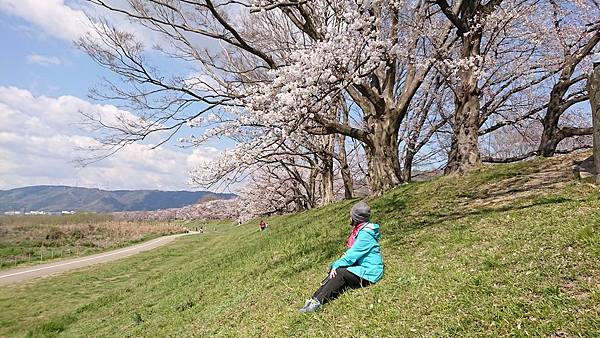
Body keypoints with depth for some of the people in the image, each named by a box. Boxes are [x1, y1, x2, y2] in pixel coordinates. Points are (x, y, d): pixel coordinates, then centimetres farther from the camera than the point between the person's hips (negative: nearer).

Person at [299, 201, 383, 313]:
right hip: (361, 267, 9)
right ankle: (315, 299, -14)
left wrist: (336, 265, -14)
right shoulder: (360, 230, 10)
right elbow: (351, 253, 10)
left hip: (369, 273, -9)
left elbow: (351, 256, -24)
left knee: (339, 273, -22)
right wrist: (336, 265, -1)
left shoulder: (365, 234, -20)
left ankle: (317, 301, -22)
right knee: (334, 271, -6)